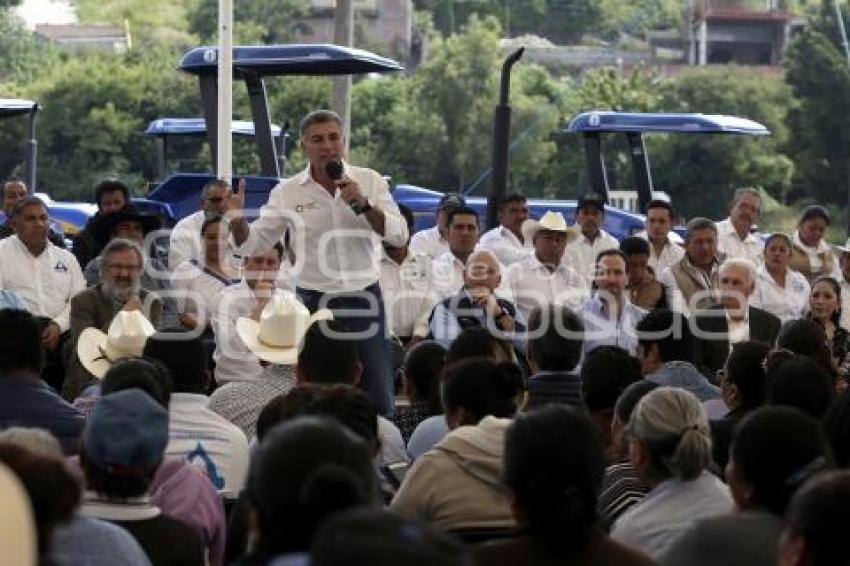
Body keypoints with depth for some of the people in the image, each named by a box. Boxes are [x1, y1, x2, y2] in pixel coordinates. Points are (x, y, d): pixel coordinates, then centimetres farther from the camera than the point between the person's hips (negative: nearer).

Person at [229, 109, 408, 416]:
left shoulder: (369, 181, 0)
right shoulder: (287, 192, 0)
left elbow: (399, 236, -6)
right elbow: (254, 242, 2)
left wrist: (363, 205, -19)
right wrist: (237, 219, -18)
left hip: (364, 298, 0)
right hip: (314, 301, 0)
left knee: (378, 397, 4)